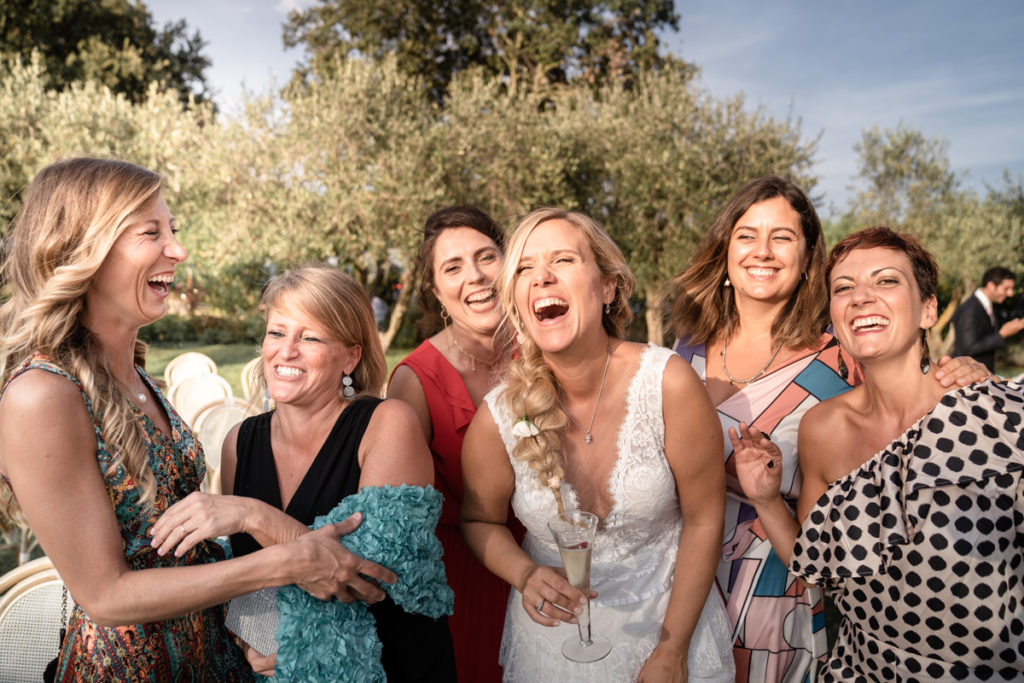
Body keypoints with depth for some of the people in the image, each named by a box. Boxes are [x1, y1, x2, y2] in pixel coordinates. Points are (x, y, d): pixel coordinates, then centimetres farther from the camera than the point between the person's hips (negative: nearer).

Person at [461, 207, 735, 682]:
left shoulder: (669, 385, -20)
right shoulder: (497, 418, -17)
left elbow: (703, 521, -11)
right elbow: (481, 520, 1)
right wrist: (526, 575, -18)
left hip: (670, 619, -1)